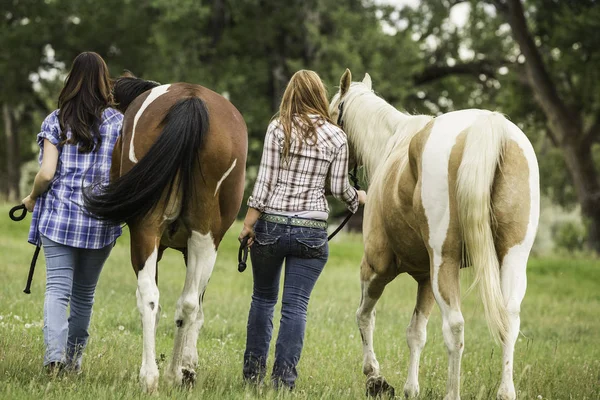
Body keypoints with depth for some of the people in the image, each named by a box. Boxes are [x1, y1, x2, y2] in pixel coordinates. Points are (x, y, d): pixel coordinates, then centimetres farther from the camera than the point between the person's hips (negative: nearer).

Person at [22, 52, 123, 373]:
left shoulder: (55, 121, -2)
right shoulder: (118, 122, 1)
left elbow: (46, 173, -8)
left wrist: (32, 199, 10)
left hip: (59, 216, -1)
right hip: (101, 223, 1)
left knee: (58, 288, -7)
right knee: (84, 292, 15)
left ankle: (55, 350, -30)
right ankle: (73, 357, 24)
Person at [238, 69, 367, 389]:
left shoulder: (278, 128, -4)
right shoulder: (336, 137, -2)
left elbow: (264, 180, -7)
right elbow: (339, 189, 1)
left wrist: (249, 222, -1)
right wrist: (358, 198, 22)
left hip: (271, 225, 1)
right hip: (311, 230, 0)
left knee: (263, 298, 16)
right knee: (295, 306, 2)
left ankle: (253, 370, 19)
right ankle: (283, 377, -1)